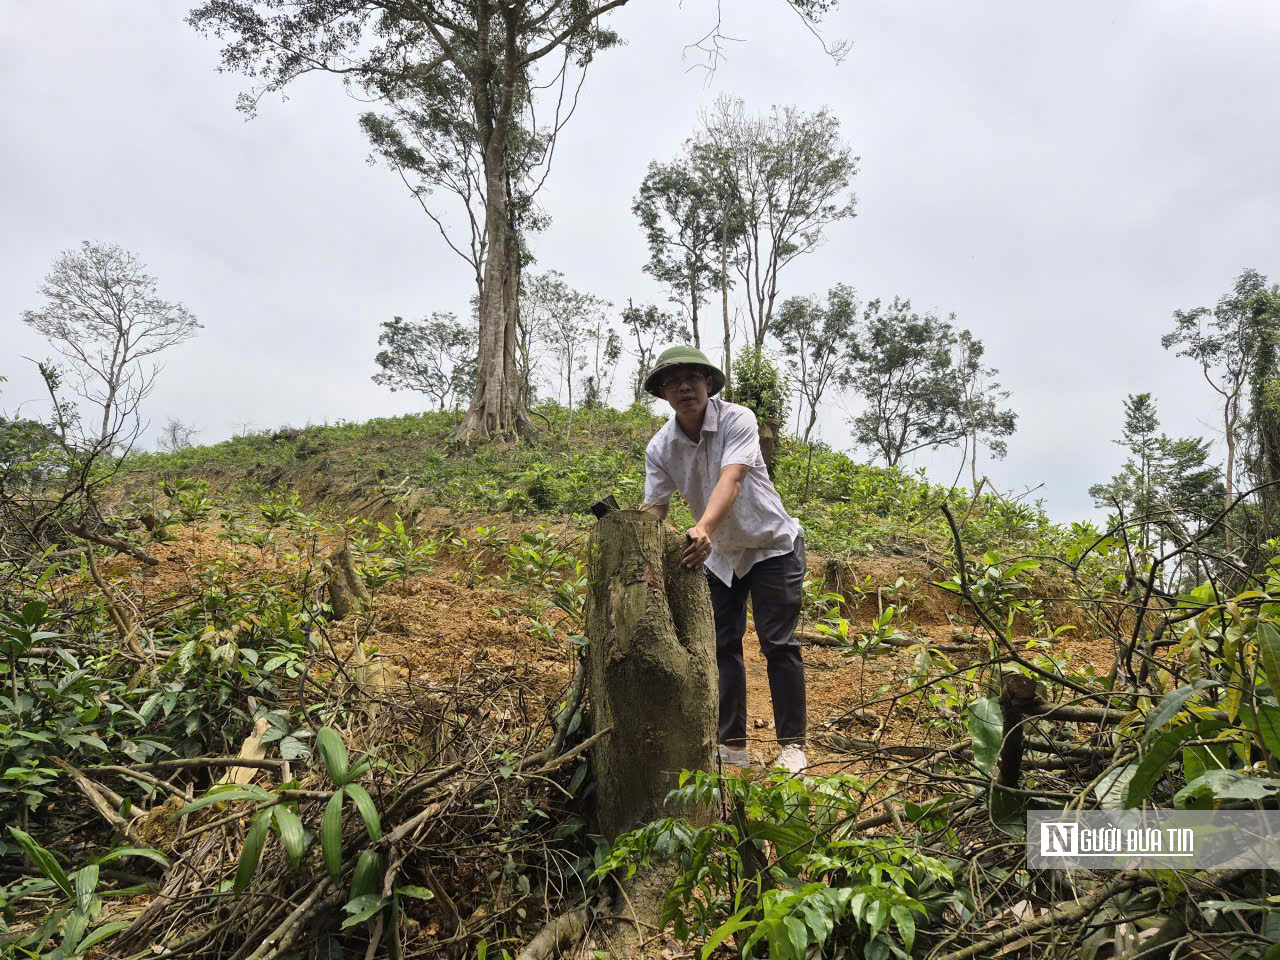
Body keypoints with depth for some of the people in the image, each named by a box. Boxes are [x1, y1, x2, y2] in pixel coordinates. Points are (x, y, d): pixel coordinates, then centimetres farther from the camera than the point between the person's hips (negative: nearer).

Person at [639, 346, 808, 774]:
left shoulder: (737, 420, -24)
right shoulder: (660, 448, -11)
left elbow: (730, 480, -39)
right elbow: (654, 509, -14)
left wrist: (703, 529, -56)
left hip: (772, 544, -4)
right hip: (719, 553, 5)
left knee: (779, 644, -4)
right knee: (722, 645, 5)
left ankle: (792, 745, 7)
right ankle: (732, 745, 16)